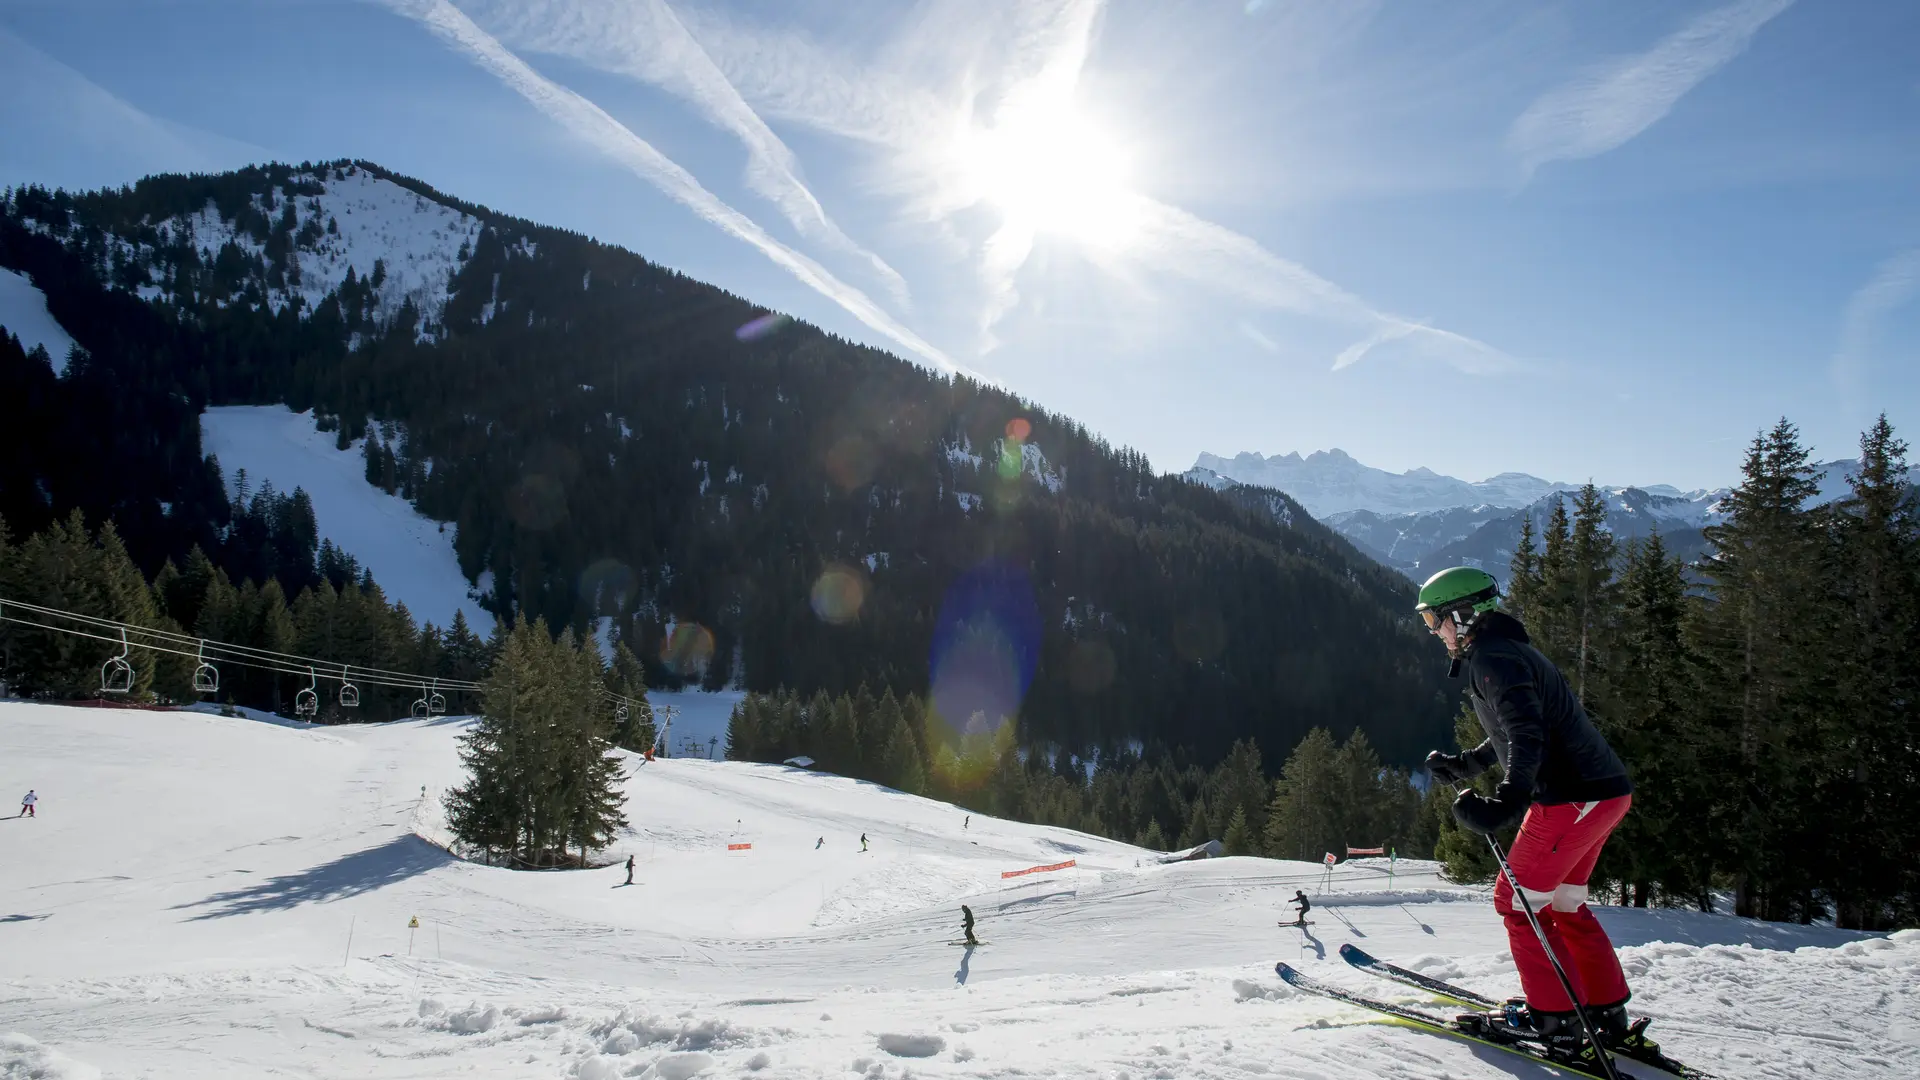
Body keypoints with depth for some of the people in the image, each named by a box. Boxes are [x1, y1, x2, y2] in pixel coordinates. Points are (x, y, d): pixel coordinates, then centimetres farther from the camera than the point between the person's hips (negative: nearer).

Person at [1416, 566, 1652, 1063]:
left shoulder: (1491, 656, -13)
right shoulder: (1508, 650, 19)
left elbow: (1526, 731, -29)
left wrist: (1508, 799, -41)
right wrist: (1462, 766, 37)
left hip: (1570, 798, -10)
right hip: (1606, 793, 10)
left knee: (1519, 902, 1)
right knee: (1563, 903, 20)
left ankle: (1560, 1026, 4)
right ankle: (1611, 1018, 24)